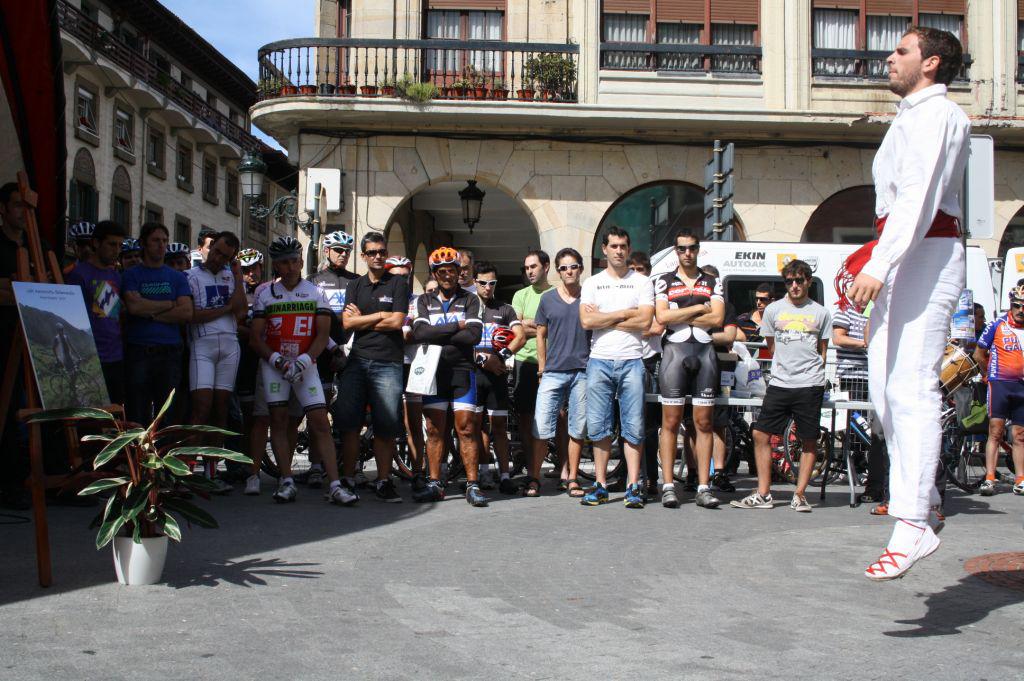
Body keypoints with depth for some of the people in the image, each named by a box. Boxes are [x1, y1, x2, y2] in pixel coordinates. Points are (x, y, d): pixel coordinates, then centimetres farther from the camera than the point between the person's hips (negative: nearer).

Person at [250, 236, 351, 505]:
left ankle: (335, 485, -12)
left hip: (305, 364, -1)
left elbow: (323, 335, 0)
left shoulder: (315, 292, 5)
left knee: (320, 423, -8)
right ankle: (287, 482, 3)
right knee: (278, 420, -2)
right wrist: (277, 360, -13)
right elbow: (255, 337, 2)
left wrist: (304, 360, -15)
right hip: (273, 363, 1)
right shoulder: (265, 294, 6)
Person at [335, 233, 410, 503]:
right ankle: (347, 479, 5)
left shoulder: (398, 283, 7)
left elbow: (397, 321, -5)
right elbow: (347, 322, 4)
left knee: (386, 426, -3)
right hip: (357, 360, 3)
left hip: (388, 362, -2)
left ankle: (384, 481, 4)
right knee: (349, 423, -2)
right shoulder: (355, 285, 17)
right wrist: (380, 315, -3)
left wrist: (362, 319, 2)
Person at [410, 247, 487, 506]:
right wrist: (456, 326, -10)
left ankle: (472, 485, -3)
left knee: (466, 428, -5)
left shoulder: (470, 300, 5)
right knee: (434, 430, 3)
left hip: (462, 370, -2)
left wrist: (436, 335, -10)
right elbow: (419, 333, -8)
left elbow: (474, 336, -11)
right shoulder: (425, 300, 11)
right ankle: (434, 485, 8)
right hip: (434, 370, 2)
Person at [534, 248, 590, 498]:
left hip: (582, 371, 0)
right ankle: (533, 478, 5)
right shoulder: (548, 299, 8)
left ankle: (572, 479, 14)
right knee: (541, 428, -5)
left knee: (578, 429, 5)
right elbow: (541, 335, 13)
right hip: (553, 372, 0)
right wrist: (542, 367, 7)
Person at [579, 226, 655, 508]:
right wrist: (625, 313, -4)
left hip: (631, 361, -1)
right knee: (599, 427, 1)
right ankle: (601, 485, 8)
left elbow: (645, 321, -6)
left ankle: (633, 486, 1)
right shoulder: (592, 283, 12)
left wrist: (603, 319, -5)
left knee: (633, 427, -2)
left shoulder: (642, 282, 8)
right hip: (599, 361, 1)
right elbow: (587, 321, -3)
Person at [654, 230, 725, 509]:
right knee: (671, 422, -4)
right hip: (674, 350, -2)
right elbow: (662, 316, -6)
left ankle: (703, 488, 2)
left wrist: (679, 316, -3)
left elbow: (717, 318, -1)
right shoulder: (664, 282, 11)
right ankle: (668, 487, -2)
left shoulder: (712, 282, 15)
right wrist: (699, 308, -3)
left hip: (705, 352, 2)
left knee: (704, 423, 1)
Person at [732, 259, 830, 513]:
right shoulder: (773, 310, 10)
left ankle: (799, 494, 10)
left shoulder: (820, 313, 8)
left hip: (810, 385, -1)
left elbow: (822, 351, 14)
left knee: (809, 441, 1)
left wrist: (812, 372, 5)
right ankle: (763, 494, 4)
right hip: (779, 384, 1)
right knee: (761, 435, -3)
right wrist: (785, 368, 10)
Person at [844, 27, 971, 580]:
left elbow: (920, 197, -20)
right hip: (902, 255, 11)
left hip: (927, 254, -11)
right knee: (885, 383, 7)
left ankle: (913, 525, -21)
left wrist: (879, 265, -28)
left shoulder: (937, 114, -7)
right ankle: (923, 501, 13)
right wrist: (873, 263, 19)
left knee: (911, 385, -17)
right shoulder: (911, 116, 25)